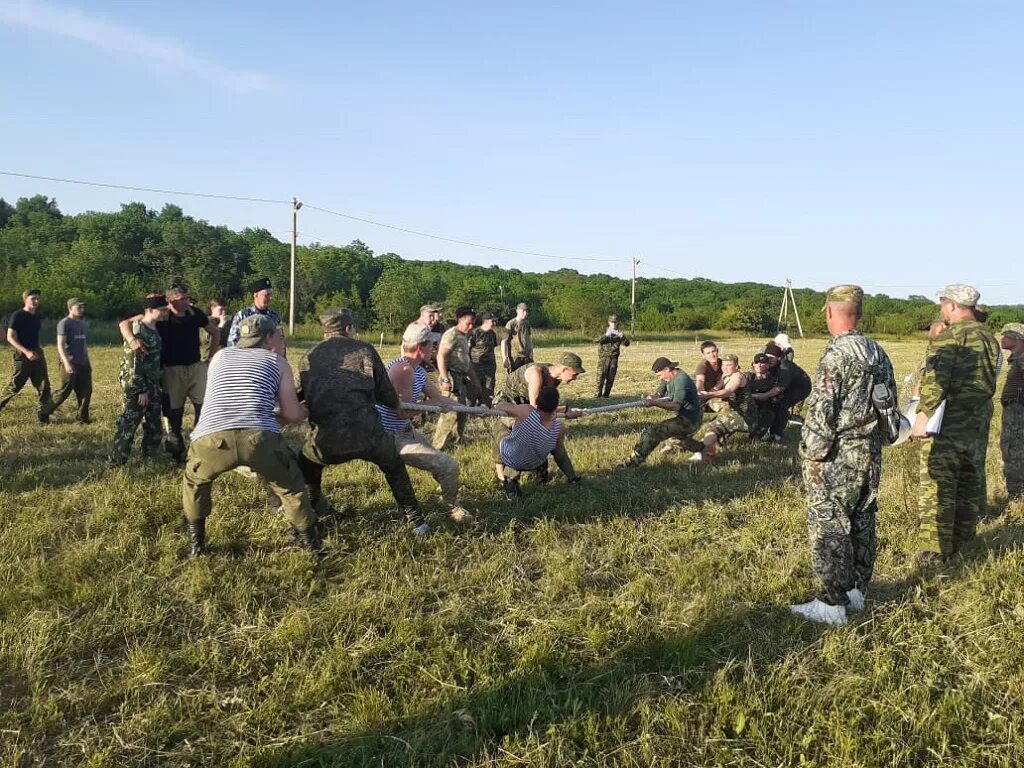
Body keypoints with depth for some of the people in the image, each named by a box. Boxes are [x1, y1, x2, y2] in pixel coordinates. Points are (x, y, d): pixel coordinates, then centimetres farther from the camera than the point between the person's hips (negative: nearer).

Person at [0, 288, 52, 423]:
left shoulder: (37, 316, 10)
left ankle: (43, 416, 6)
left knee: (44, 386, 2)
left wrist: (38, 349, 15)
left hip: (37, 354, 6)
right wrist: (27, 352, -24)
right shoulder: (17, 316, -9)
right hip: (22, 356, -6)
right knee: (14, 386, -2)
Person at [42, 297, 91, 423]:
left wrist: (87, 362, 22)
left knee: (86, 391, 3)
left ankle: (82, 417, 11)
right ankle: (45, 413, 8)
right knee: (64, 391, -4)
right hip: (70, 364, -7)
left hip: (83, 364, 7)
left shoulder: (84, 324, 16)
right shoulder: (64, 323, -8)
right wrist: (66, 363, -26)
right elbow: (60, 345, -16)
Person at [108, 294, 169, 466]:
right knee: (129, 421, -4)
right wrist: (141, 390, -20)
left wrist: (160, 381, 19)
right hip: (136, 385, -9)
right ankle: (116, 460, 3)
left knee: (154, 423, 15)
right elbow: (133, 363, -20)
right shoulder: (137, 331, -18)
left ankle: (150, 455, 28)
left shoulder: (155, 329, 9)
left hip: (153, 384, 9)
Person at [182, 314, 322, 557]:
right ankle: (311, 545, 29)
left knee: (194, 482, 35)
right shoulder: (277, 362, 23)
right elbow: (293, 414, 17)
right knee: (291, 487, 25)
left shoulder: (220, 356, 31)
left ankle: (196, 545, 35)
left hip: (211, 438, 2)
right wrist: (306, 410, 40)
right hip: (260, 437, -2)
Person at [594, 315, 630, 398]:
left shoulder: (619, 333, 11)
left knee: (611, 377, 1)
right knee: (601, 376, -9)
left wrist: (622, 337, -18)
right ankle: (598, 393, -5)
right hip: (604, 357, -3)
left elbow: (626, 343, 2)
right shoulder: (603, 332, 2)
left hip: (614, 358, 3)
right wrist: (605, 335, -26)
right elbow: (595, 340, -13)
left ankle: (606, 394, 8)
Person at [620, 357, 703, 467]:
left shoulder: (681, 380, -23)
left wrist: (655, 403, -44)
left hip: (689, 420, -10)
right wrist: (652, 398, -24)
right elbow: (658, 394, 0)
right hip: (683, 417, 10)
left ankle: (633, 462, -22)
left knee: (653, 431, -22)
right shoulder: (668, 378, 7)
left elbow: (676, 405, -32)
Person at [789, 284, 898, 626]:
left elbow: (821, 411, -20)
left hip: (838, 457, -8)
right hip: (871, 453, 8)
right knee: (862, 523, 16)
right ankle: (856, 590, 27)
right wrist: (875, 441, 21)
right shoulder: (878, 353, 8)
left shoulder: (836, 354, -17)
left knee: (828, 527, -1)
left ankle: (832, 604, 3)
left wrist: (812, 456, -12)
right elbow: (890, 403, 14)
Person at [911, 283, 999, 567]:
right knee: (967, 486, 18)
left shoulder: (948, 337, -14)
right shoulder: (990, 339, 12)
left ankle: (933, 554, -1)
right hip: (976, 425, 8)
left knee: (936, 490, -3)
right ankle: (960, 544, 30)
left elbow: (935, 381, -24)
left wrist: (923, 415, -22)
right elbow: (989, 383, 16)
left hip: (946, 426, -8)